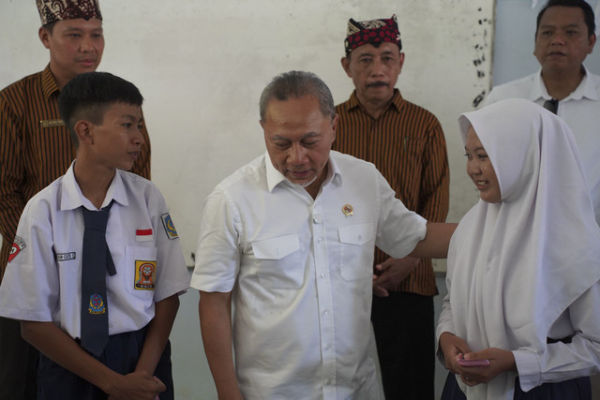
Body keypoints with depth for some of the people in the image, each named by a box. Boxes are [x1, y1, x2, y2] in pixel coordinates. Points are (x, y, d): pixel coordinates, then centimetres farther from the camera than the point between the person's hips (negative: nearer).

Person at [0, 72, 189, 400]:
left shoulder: (148, 198, -6)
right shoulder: (42, 211, -10)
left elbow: (168, 297, -2)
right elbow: (34, 323, -8)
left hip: (145, 356, 1)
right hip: (70, 369, -1)